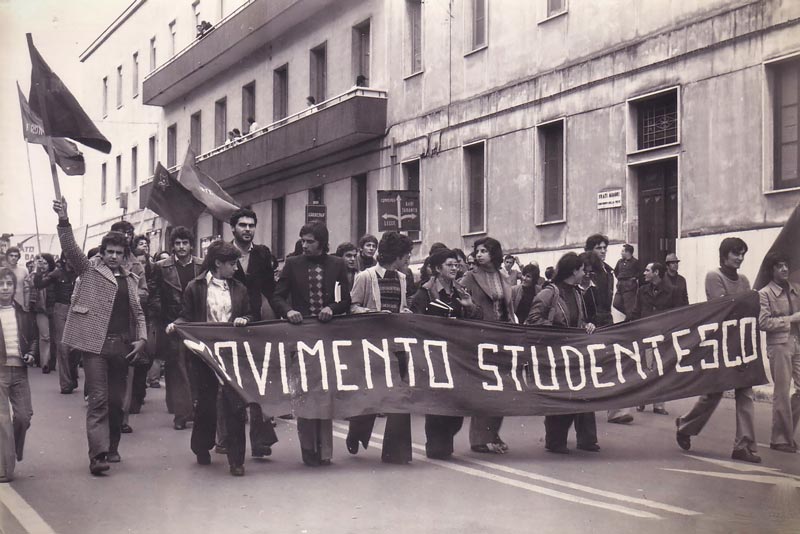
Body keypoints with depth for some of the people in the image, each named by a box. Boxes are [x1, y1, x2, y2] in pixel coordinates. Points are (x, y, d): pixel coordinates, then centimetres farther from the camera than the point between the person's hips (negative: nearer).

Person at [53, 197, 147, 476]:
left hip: (122, 345, 4)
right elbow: (70, 248, -11)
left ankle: (112, 448, 22)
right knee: (98, 399, -9)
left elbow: (138, 312, 18)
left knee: (116, 400, 10)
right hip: (95, 343, -4)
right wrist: (63, 220, -26)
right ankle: (98, 454, -12)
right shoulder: (89, 269, 4)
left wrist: (141, 338, 3)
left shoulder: (130, 279, 16)